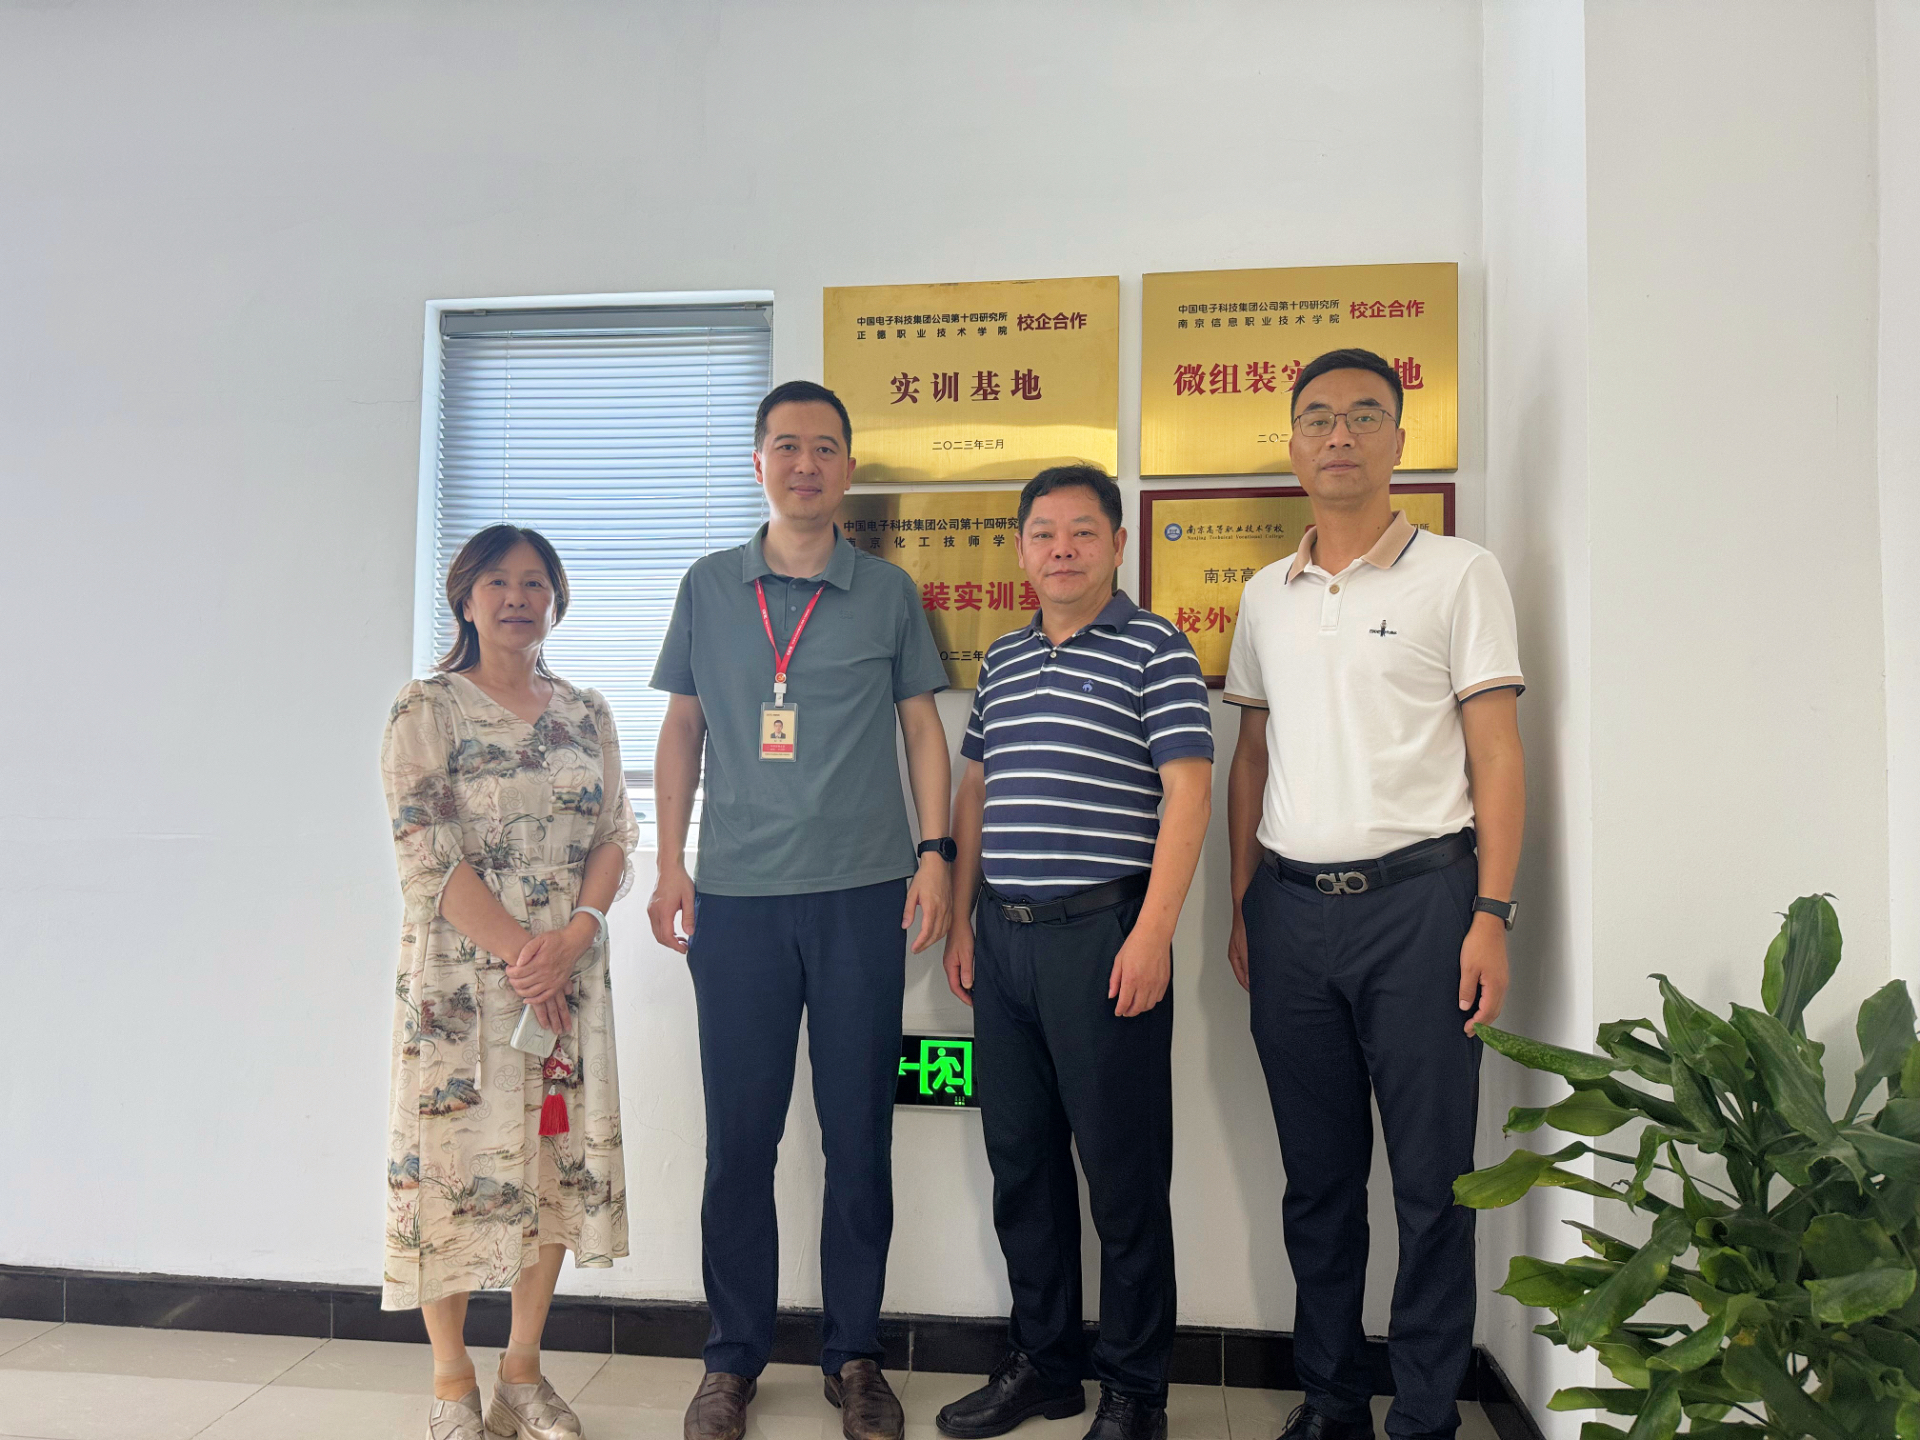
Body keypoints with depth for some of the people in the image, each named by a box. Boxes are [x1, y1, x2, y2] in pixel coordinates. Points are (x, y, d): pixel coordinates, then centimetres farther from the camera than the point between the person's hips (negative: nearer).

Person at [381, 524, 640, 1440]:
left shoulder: (586, 714, 10)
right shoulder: (426, 707, -2)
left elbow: (616, 835, 6)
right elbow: (426, 852, -10)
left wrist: (573, 937, -11)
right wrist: (518, 950, -15)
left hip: (569, 969, 4)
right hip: (460, 971, -4)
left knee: (562, 1156, 7)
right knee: (455, 1156, 2)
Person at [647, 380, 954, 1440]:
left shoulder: (888, 592, 6)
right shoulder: (708, 588, 9)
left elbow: (922, 726, 9)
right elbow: (682, 730, 11)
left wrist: (935, 852, -2)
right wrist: (669, 865, 5)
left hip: (862, 894, 0)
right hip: (736, 896, 1)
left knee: (859, 1134, 6)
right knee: (739, 1136, 6)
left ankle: (854, 1355, 23)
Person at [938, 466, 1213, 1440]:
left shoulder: (1154, 650, -3)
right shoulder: (1000, 661, 15)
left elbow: (1188, 794, -9)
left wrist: (1153, 933, -16)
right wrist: (961, 920, 13)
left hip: (1103, 935, -6)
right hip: (1003, 938, 6)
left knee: (1124, 1170, 3)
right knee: (1020, 1160, 14)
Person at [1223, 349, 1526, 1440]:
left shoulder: (1459, 575, 1)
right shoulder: (1267, 595, 13)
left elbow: (1498, 755, -2)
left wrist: (1491, 915, -10)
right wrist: (1241, 905, 9)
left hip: (1418, 898, -4)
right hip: (1292, 905, 4)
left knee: (1433, 1175, 3)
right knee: (1318, 1173, 12)